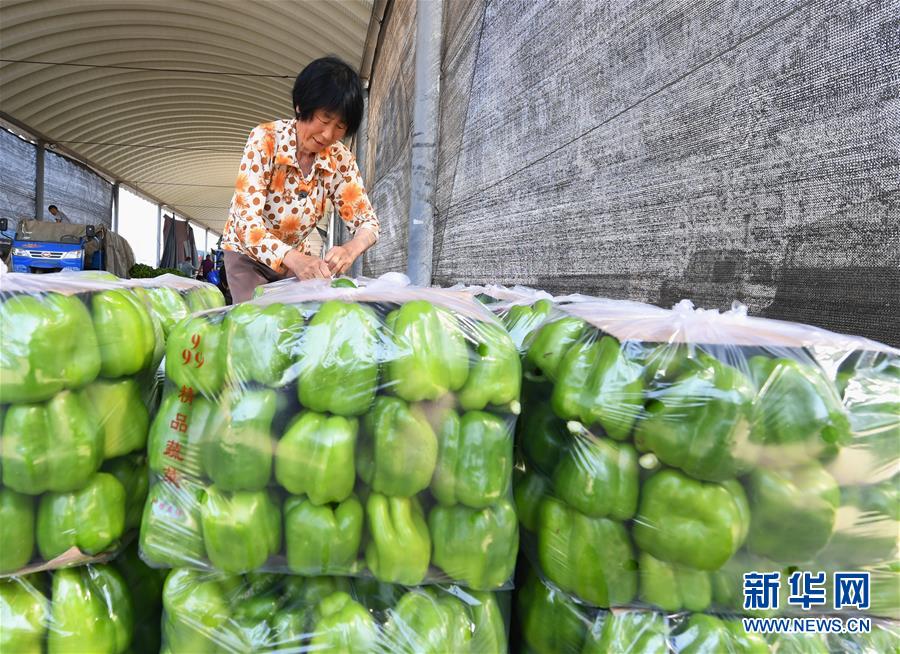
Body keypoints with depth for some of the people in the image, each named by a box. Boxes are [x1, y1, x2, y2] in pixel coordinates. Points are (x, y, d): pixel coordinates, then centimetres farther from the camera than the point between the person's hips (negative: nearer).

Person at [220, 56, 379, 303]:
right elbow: (247, 220, -33)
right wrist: (295, 260, -51)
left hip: (297, 257, 3)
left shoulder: (340, 159, -15)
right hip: (248, 253, -3)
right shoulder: (264, 140, -25)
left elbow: (367, 221, -15)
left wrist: (350, 250, -39)